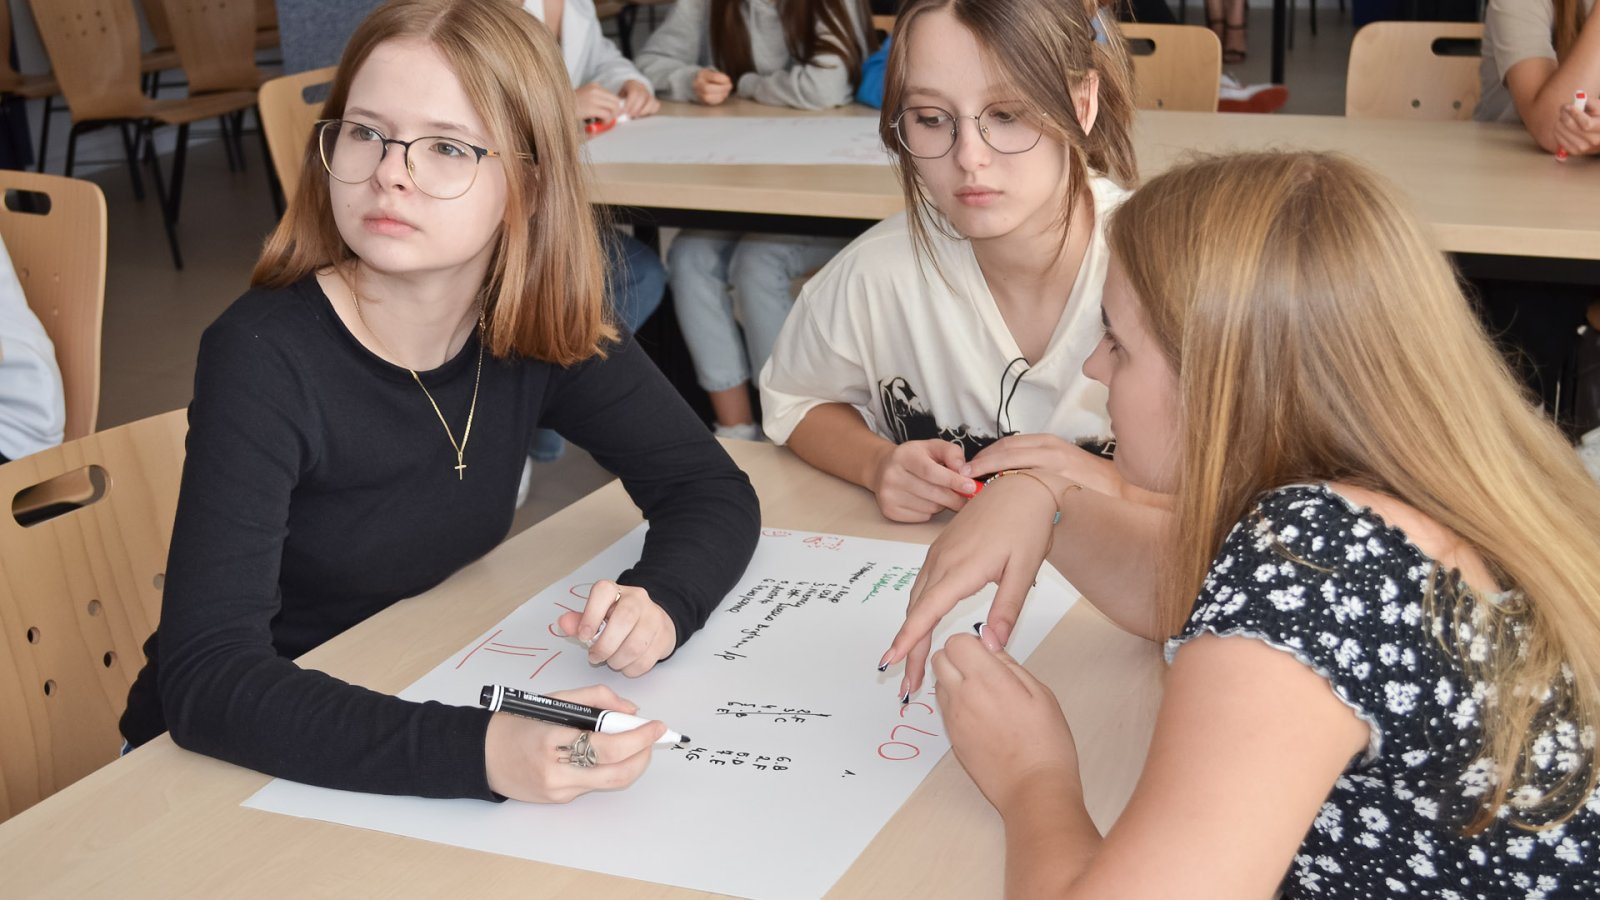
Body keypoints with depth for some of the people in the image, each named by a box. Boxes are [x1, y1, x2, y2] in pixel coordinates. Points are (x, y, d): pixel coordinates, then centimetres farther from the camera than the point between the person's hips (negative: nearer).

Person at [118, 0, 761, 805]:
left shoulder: (543, 327, -8)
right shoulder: (265, 357, -22)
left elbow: (710, 488, -1)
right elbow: (208, 676, -30)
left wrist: (658, 603, -23)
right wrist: (480, 753, -43)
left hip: (418, 706, 5)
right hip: (230, 762, -4)